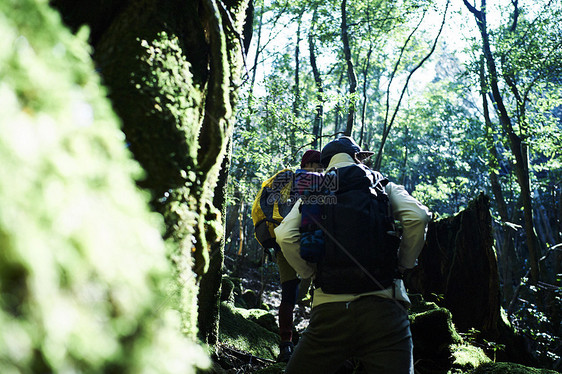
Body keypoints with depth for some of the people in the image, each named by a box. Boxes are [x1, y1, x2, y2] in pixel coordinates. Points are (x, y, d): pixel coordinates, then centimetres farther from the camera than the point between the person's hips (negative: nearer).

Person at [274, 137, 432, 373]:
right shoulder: (383, 186, 12)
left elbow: (285, 235, -4)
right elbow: (417, 216, -6)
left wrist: (311, 271, 7)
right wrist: (403, 263, 5)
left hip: (329, 308, 1)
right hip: (382, 308, -1)